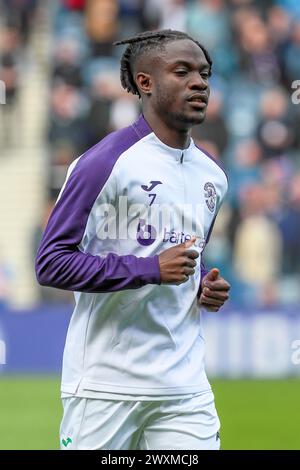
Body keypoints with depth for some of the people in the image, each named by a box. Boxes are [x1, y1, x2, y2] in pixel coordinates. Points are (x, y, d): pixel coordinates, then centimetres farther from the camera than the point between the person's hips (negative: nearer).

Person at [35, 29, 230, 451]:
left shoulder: (212, 175, 14)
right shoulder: (105, 162, -9)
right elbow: (52, 263, -13)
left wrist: (206, 287, 7)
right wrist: (151, 269, -20)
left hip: (185, 386, 6)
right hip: (105, 386, -6)